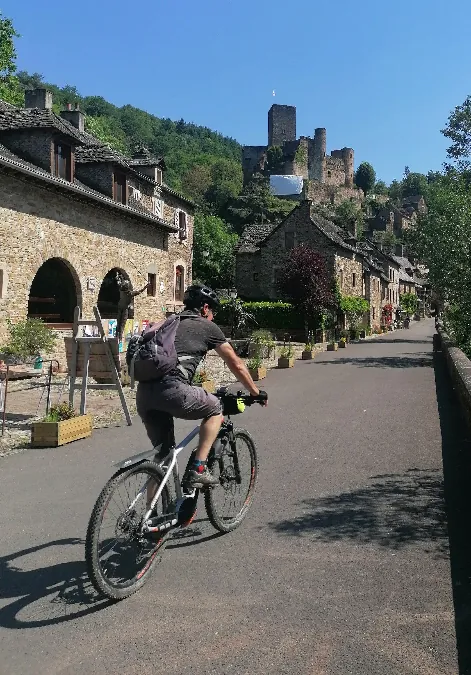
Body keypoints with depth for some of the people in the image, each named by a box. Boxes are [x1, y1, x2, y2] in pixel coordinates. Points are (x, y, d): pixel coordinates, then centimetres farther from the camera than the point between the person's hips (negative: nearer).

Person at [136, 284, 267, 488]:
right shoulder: (207, 326, 14)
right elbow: (236, 365, 18)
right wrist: (256, 392, 31)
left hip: (143, 392, 6)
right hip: (170, 388, -6)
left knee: (161, 453, 18)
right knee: (215, 409, 19)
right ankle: (198, 469, 12)